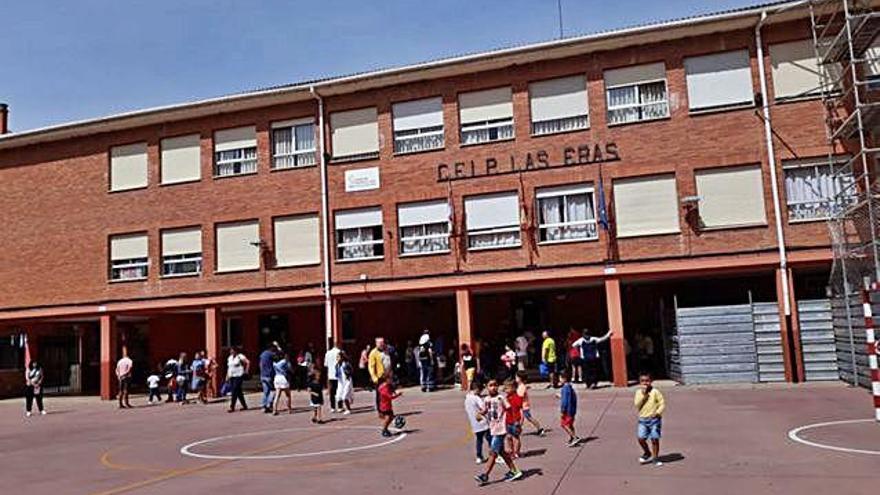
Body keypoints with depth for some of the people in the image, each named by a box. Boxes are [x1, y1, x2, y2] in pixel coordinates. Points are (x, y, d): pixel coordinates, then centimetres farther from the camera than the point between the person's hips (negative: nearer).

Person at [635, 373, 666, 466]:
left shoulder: (655, 392, -4)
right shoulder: (638, 392, 5)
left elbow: (662, 404, -5)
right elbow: (637, 405, -6)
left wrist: (658, 413, -18)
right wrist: (643, 395, -15)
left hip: (654, 419, -3)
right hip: (643, 419, 3)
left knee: (655, 439, 0)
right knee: (641, 439, -2)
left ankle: (655, 458, 16)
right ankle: (647, 453, 26)